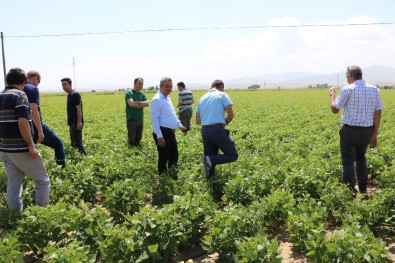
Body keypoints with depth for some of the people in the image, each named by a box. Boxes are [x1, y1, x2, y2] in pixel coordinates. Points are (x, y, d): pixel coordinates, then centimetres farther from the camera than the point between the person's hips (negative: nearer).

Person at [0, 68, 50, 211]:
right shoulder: (20, 95, -12)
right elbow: (22, 122, -23)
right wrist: (31, 146, -18)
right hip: (20, 149, -8)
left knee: (13, 185, 12)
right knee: (42, 181, 5)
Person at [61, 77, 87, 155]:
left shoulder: (75, 94, -14)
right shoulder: (70, 95, 14)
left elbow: (79, 109, -20)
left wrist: (79, 122, -24)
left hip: (76, 124, -10)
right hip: (72, 123, 10)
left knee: (78, 143, -10)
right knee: (74, 143, 15)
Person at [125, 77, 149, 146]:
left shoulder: (143, 94, 10)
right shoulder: (129, 92, -8)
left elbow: (147, 103, -5)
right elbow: (131, 104, -23)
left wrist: (137, 102, -18)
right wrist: (142, 104, -10)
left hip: (140, 119, 6)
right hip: (131, 119, -5)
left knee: (139, 138, 15)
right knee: (132, 139, 0)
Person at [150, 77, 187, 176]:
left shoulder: (168, 98, 15)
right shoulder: (157, 99, -15)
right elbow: (154, 119, -20)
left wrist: (180, 125, 19)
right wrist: (159, 136, -24)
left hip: (171, 132, 10)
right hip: (163, 133, -10)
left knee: (174, 156, 19)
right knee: (163, 158, 0)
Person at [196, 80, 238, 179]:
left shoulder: (202, 98, 19)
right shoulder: (222, 95, 3)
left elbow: (198, 121, 19)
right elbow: (230, 115, -6)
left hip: (205, 132, 6)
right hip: (218, 130, -6)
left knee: (210, 157, 16)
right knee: (233, 155, 3)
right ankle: (211, 160, -17)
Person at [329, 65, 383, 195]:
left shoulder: (347, 89, -12)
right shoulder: (374, 89, 2)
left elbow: (335, 109, -5)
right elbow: (378, 114, 2)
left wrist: (331, 94, 12)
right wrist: (375, 134, 9)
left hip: (350, 130, -5)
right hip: (367, 131, 5)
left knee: (348, 162, 4)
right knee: (360, 157, 25)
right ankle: (363, 190, 23)